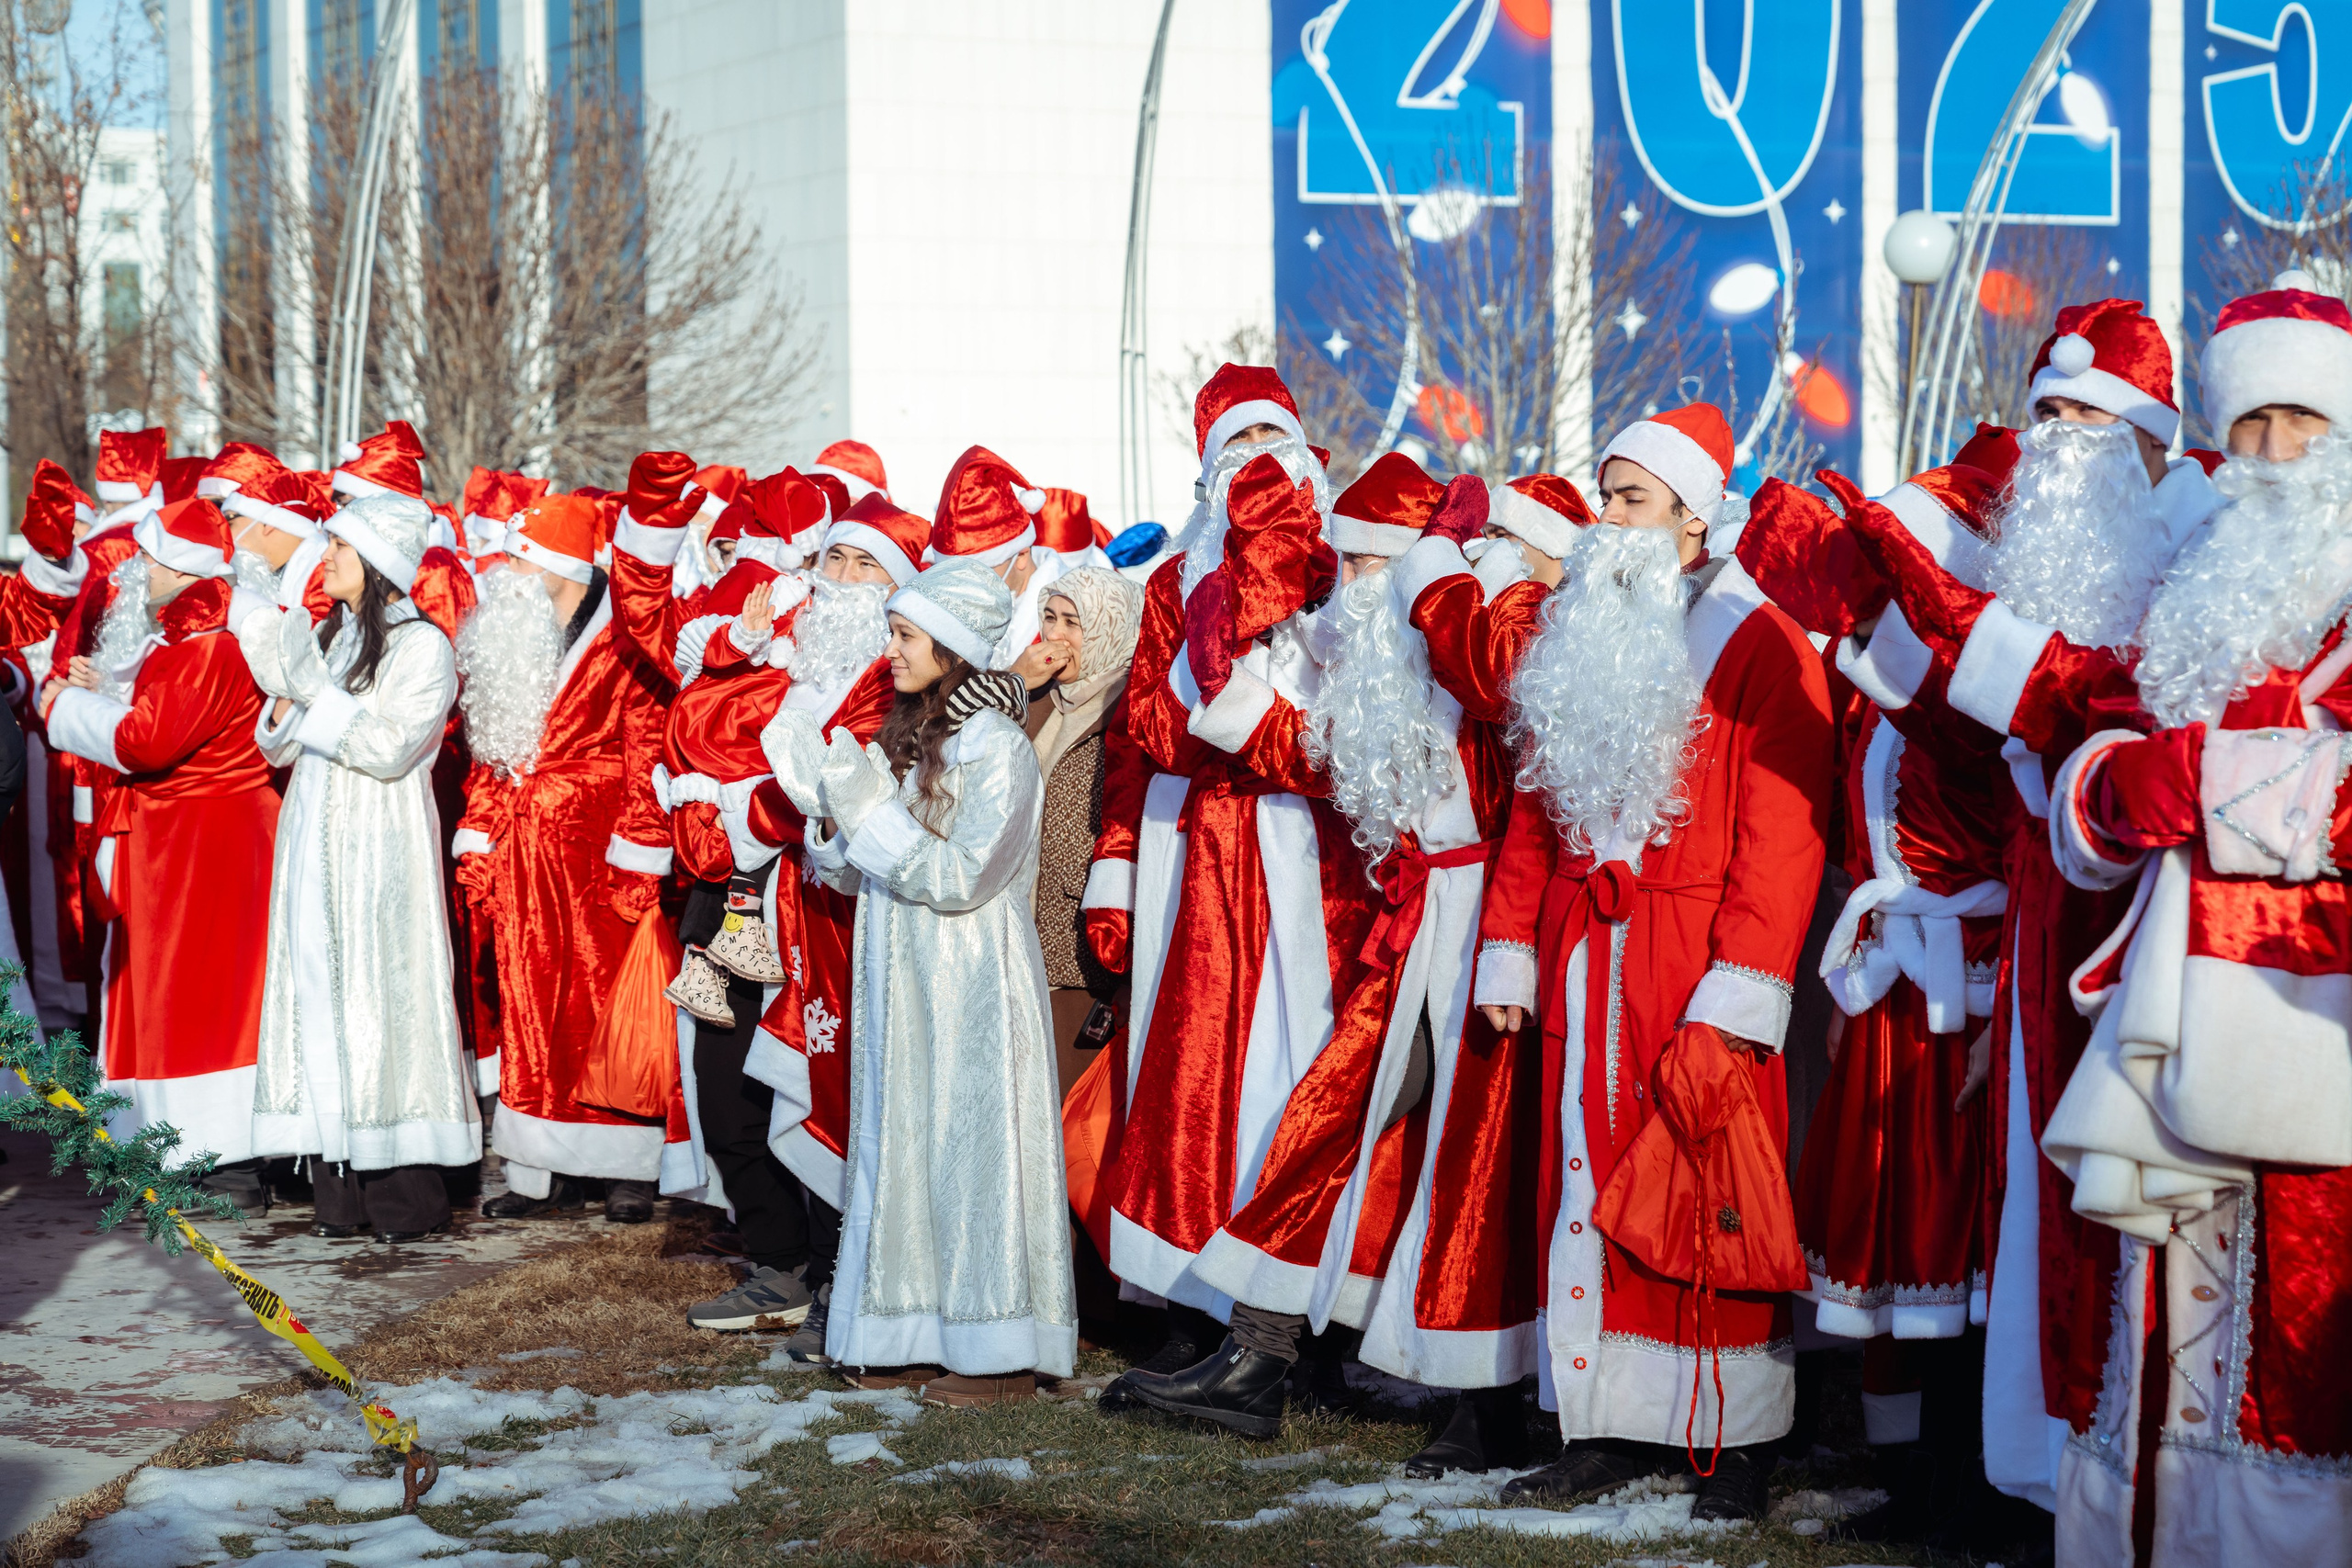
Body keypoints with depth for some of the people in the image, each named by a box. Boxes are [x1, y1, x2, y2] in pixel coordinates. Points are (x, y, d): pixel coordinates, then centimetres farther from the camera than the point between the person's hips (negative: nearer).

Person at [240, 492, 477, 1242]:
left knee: (381, 997, -8)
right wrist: (285, 707, -5)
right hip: (314, 843, 7)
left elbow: (389, 748, -15)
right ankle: (341, 1189, 7)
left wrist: (315, 693, -16)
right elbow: (281, 747, 15)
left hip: (380, 850, -7)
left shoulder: (423, 645, -6)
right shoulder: (324, 636, 15)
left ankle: (406, 1195, -3)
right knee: (320, 997, 3)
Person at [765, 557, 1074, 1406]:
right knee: (901, 1147, 8)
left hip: (973, 990, -7)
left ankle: (1000, 1351, 2)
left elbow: (957, 879, -17)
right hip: (899, 986, 7)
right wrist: (830, 811, -5)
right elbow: (853, 872, 13)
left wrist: (870, 811, -19)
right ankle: (920, 1335, 15)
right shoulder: (904, 738, 11)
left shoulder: (998, 748, -11)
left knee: (974, 1146, -5)